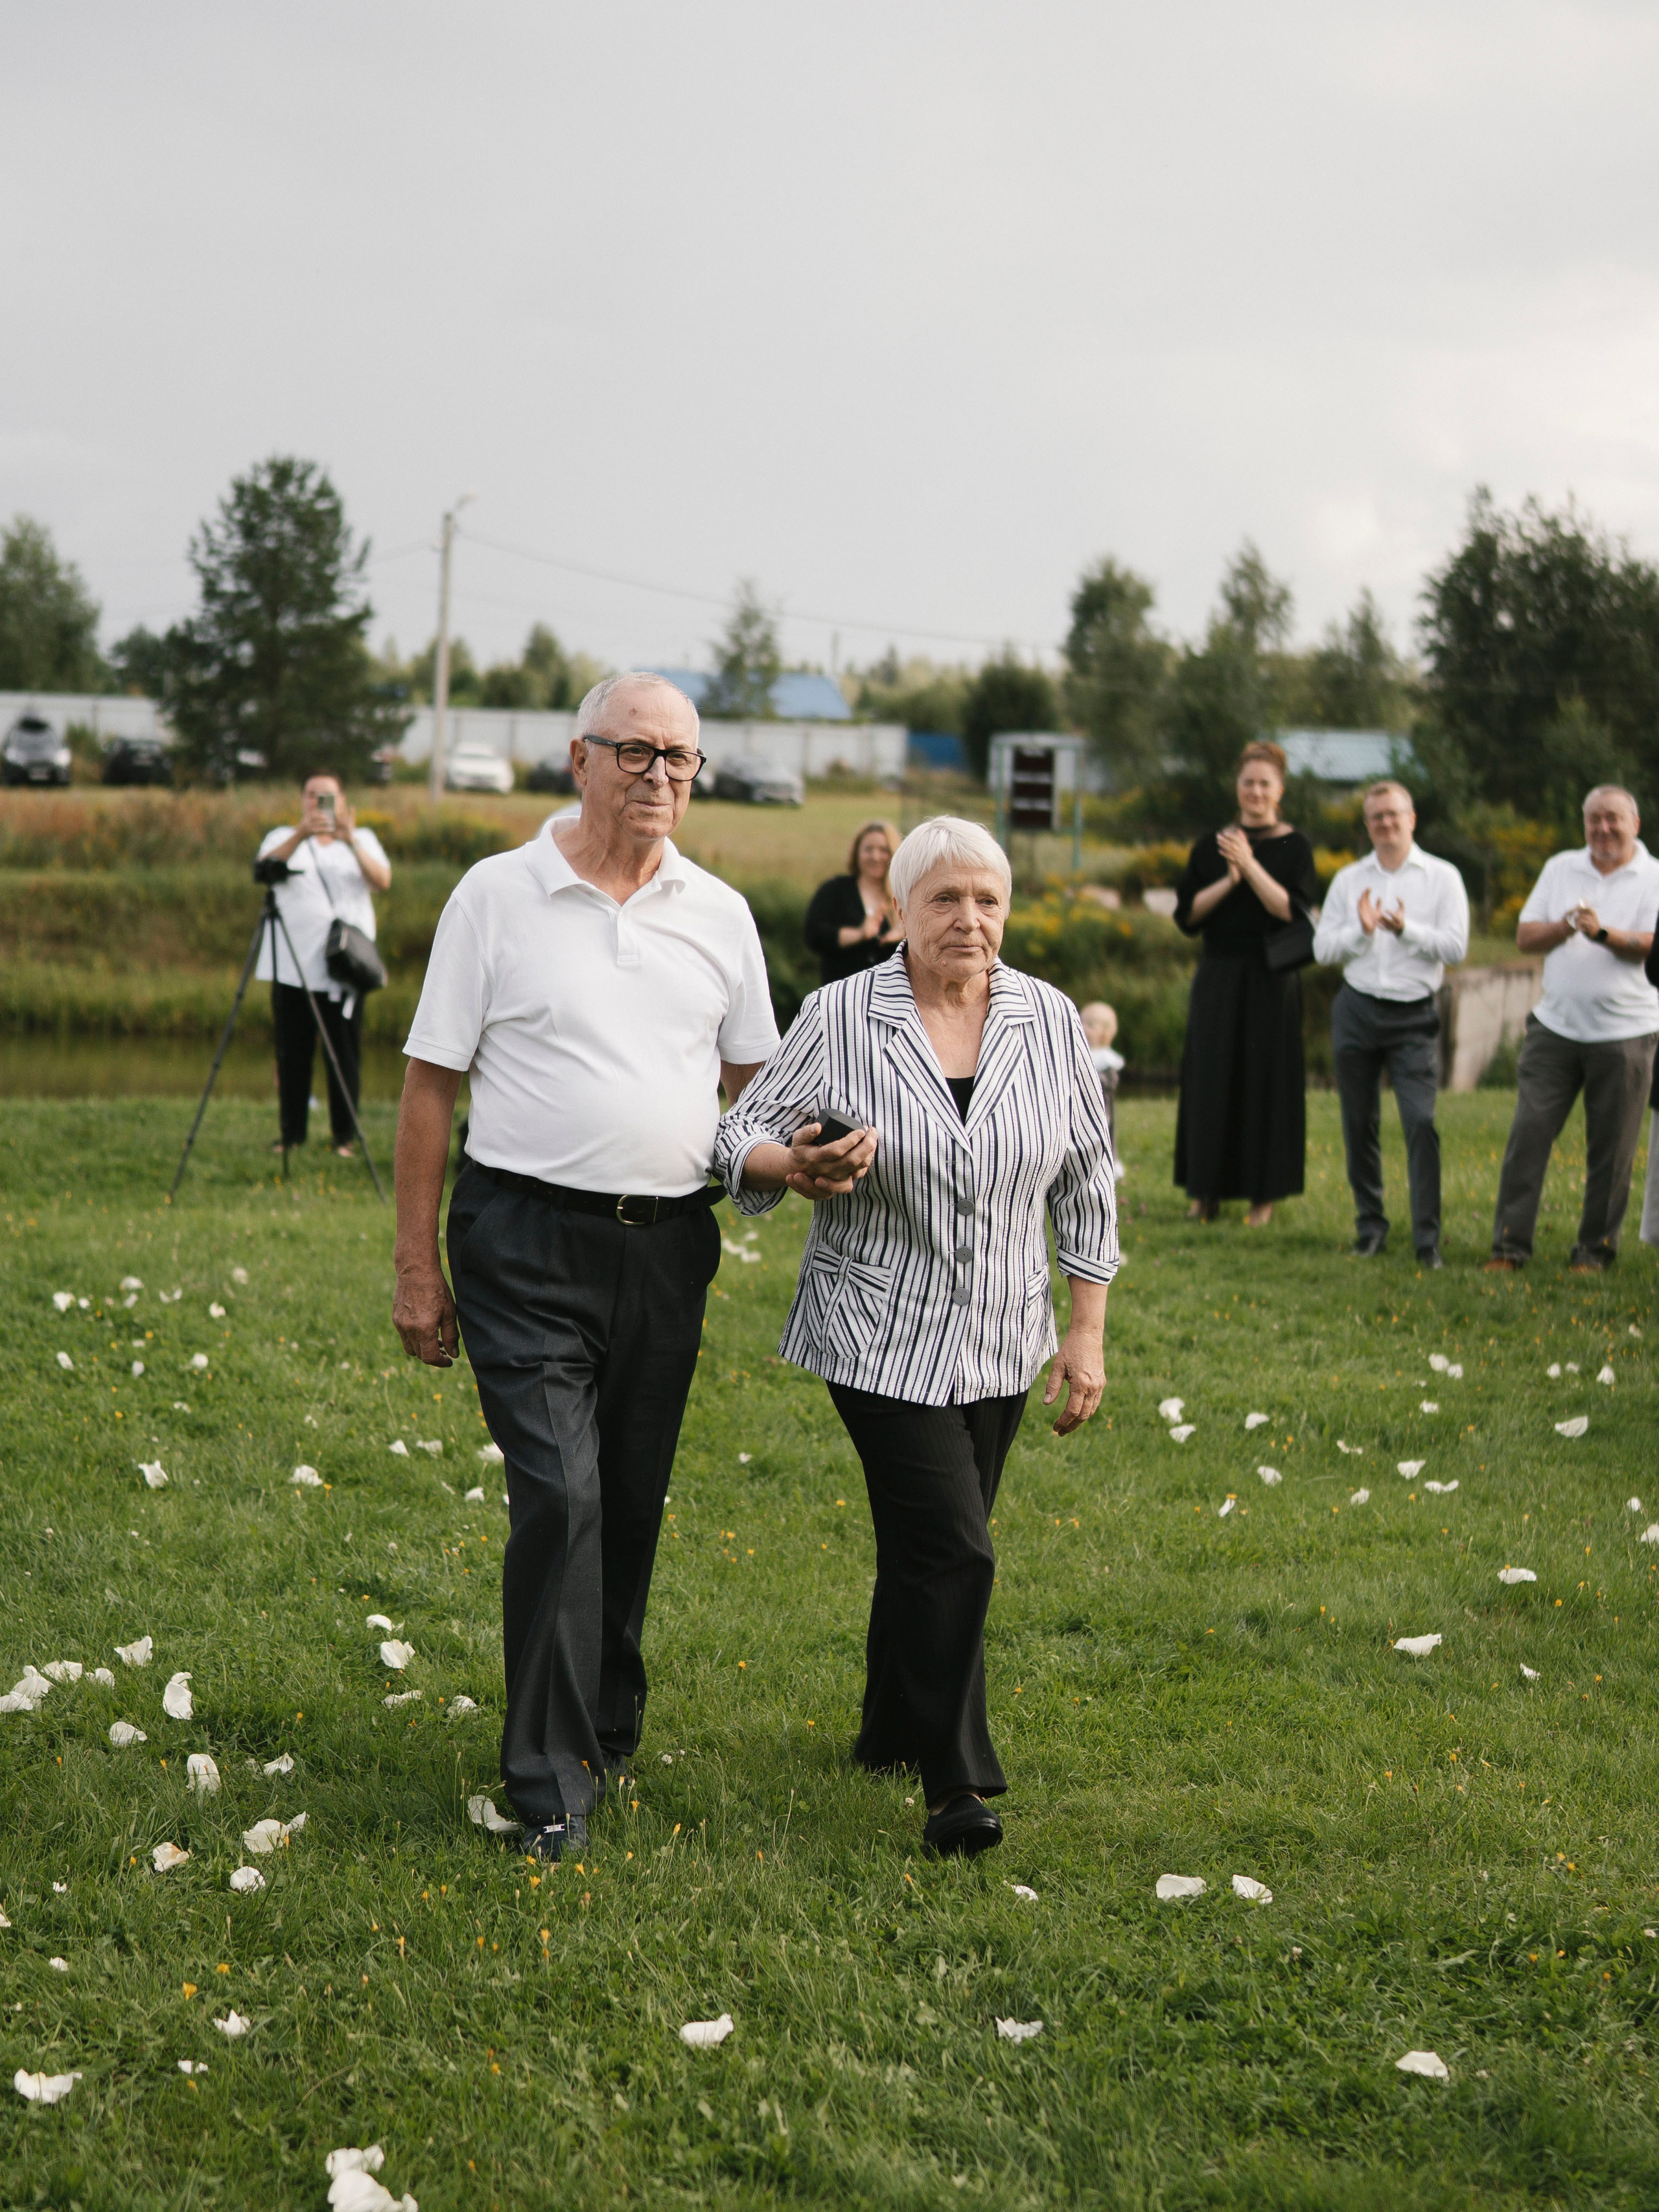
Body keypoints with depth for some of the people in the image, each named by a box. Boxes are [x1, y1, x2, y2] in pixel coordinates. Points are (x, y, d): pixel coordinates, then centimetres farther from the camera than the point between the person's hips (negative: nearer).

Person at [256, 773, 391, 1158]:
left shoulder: (363, 840, 13)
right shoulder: (284, 838, 12)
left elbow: (382, 881, -6)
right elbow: (267, 865, -11)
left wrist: (351, 842, -21)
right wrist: (302, 835, -27)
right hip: (293, 966, 0)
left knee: (345, 1053, -1)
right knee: (292, 1053, 1)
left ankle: (345, 1136, 6)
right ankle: (291, 1133, 11)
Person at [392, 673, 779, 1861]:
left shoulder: (720, 913, 8)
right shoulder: (499, 895, -3)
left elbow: (755, 1080, 16)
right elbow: (433, 1084, 0)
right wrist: (417, 1264, -3)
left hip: (668, 1244, 4)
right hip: (529, 1240, -4)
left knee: (634, 1504, 12)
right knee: (561, 1495, -13)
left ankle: (608, 1726, 32)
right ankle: (551, 1778, -5)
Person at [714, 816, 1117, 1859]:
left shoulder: (1050, 1020, 0)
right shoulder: (841, 1016, -9)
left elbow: (1087, 1184, 7)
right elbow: (742, 1136, -3)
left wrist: (1087, 1334, 5)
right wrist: (794, 1165, -27)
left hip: (1001, 1342, 4)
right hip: (882, 1336, -4)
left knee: (926, 1544, 15)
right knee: (951, 1550, -12)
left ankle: (891, 1732, 34)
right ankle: (955, 1783, -3)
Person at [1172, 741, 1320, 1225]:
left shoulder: (1295, 847, 0)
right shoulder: (1212, 844, 8)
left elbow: (1293, 910, -12)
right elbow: (1187, 913, 2)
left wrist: (1250, 866, -19)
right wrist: (1229, 881, -12)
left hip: (1271, 980, -2)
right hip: (1218, 979, 2)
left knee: (1267, 1081, 0)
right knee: (1211, 1080, 2)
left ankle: (1264, 1194, 7)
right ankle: (1207, 1190, 10)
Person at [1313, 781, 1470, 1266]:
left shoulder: (1442, 877, 3)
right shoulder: (1349, 880, 10)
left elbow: (1455, 947, -5)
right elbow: (1322, 948, 5)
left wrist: (1407, 929, -18)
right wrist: (1360, 931, -12)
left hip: (1414, 1015, -3)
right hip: (1357, 1012, 3)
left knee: (1421, 1122, -13)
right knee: (1359, 1124, 6)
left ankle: (1428, 1238, -10)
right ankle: (1370, 1226, 19)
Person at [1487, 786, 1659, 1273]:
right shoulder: (1560, 868, 12)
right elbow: (1525, 936, 9)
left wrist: (1602, 933, -26)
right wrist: (1565, 927, -10)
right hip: (1555, 1027, 3)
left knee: (1611, 1150, 2)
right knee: (1528, 1133, -4)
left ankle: (1595, 1250, 13)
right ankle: (1510, 1245, 1)